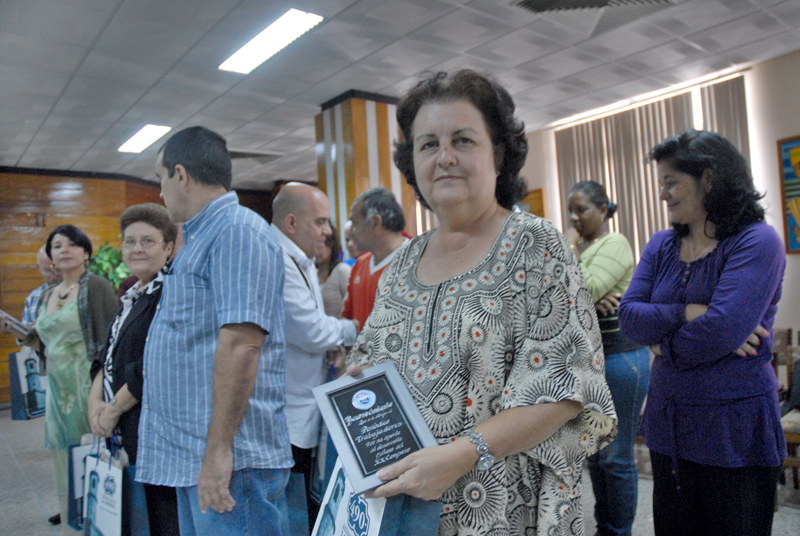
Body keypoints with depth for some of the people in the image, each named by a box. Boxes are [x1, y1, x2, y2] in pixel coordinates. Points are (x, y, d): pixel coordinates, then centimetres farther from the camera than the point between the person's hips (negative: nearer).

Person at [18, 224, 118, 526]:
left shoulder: (96, 286, -8)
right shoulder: (47, 296, 13)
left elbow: (110, 341, -12)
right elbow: (45, 343, 20)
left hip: (87, 385, -7)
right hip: (57, 387, 7)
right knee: (62, 448, 13)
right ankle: (70, 509, 29)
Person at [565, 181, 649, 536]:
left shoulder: (614, 244, -12)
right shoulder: (580, 247, 12)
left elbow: (582, 291, -25)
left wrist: (569, 248, -14)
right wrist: (591, 300, -15)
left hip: (619, 356, -8)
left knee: (616, 457, 1)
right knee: (594, 450, 17)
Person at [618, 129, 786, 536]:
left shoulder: (757, 242, -11)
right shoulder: (661, 246, 6)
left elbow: (721, 332, -24)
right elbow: (628, 316, -6)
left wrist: (663, 341, -9)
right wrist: (687, 314, -19)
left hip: (733, 431, -5)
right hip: (668, 426, 6)